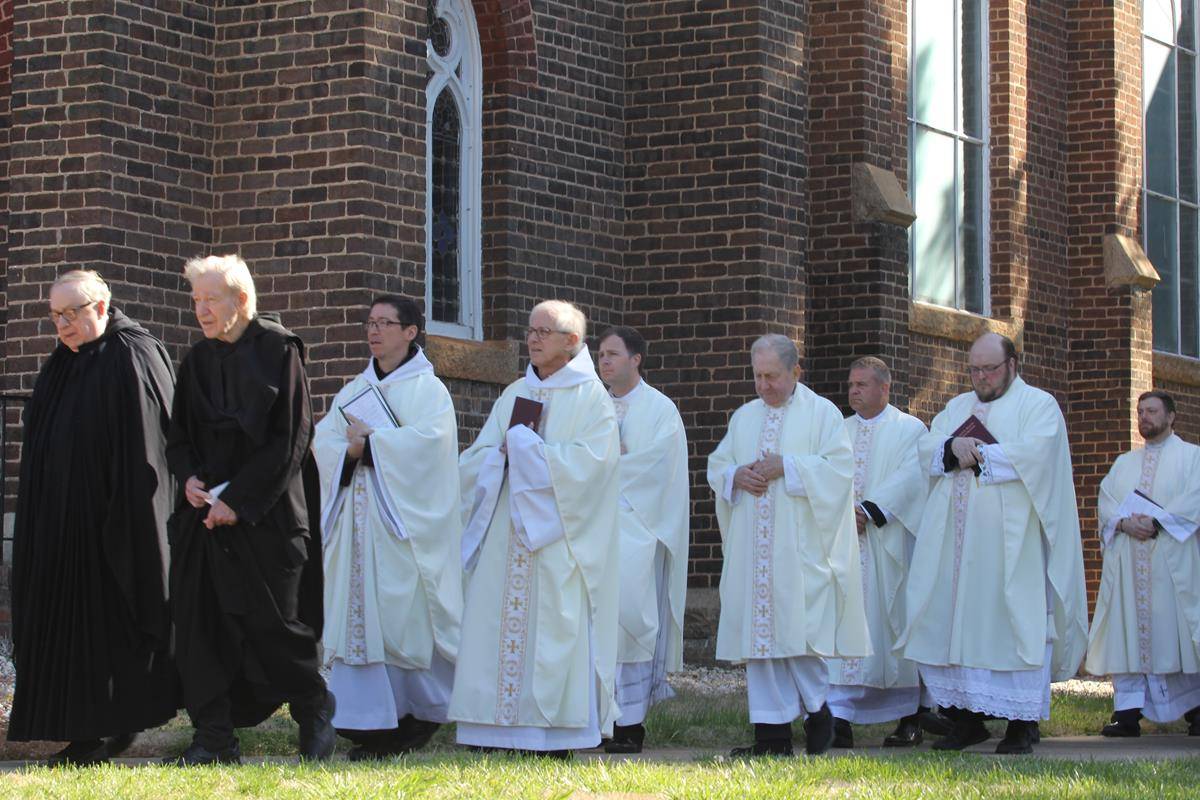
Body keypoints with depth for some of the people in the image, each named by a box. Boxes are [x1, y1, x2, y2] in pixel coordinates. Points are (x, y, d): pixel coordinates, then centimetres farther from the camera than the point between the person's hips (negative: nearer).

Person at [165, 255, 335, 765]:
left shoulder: (279, 351, -5)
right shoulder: (198, 360, 12)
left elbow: (290, 438, -10)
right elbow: (179, 435, 16)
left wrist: (239, 499, -14)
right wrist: (189, 477, -6)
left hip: (266, 513, -5)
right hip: (206, 508, 5)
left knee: (272, 623, -4)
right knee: (202, 619, -1)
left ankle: (315, 717, 18)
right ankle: (214, 737, 5)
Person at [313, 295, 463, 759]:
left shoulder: (428, 390, 1)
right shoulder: (354, 391, 18)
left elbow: (429, 439, -16)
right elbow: (323, 440, 7)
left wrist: (370, 442, -12)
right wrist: (350, 450, -14)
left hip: (403, 521, -5)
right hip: (359, 520, 5)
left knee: (404, 614, -7)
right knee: (359, 616, -1)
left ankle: (420, 715, 5)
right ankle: (371, 721, 1)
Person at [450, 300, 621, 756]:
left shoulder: (591, 398, 1)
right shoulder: (514, 396, 17)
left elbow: (588, 461, -13)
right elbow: (474, 461, 13)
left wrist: (522, 445, -8)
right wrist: (504, 453, -9)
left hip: (556, 542, -5)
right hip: (505, 538, 6)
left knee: (551, 628, -8)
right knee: (495, 629, -1)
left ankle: (555, 738, -6)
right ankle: (497, 732, 0)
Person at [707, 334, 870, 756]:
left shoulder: (822, 414, 2)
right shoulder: (744, 417, 18)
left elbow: (839, 466, -8)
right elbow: (716, 465, 17)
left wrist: (786, 467, -16)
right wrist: (736, 476, -5)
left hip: (801, 547, -5)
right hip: (752, 545, 5)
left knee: (798, 626, -11)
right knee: (759, 633, 1)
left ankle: (817, 710, 11)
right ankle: (772, 733, 3)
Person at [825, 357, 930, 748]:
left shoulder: (910, 430, 4)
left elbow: (909, 479, -9)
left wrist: (869, 510, -18)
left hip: (887, 545, -3)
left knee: (896, 625, 0)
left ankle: (910, 719, 11)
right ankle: (838, 719, -12)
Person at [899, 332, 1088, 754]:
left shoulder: (1038, 405, 4)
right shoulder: (958, 407, 22)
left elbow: (1034, 452, -13)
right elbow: (928, 447, 10)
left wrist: (972, 453, -8)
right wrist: (954, 446, -12)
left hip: (1010, 541, -5)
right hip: (956, 541, 5)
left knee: (1014, 621, -7)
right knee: (955, 621, 1)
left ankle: (1022, 723, -5)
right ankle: (967, 719, 6)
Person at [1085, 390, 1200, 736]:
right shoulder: (1124, 462, 21)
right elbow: (1106, 500, 9)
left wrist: (1156, 520, -17)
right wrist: (1125, 522, -12)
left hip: (1172, 562, -4)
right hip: (1127, 561, 4)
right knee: (1129, 632, -3)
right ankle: (1128, 711, -6)